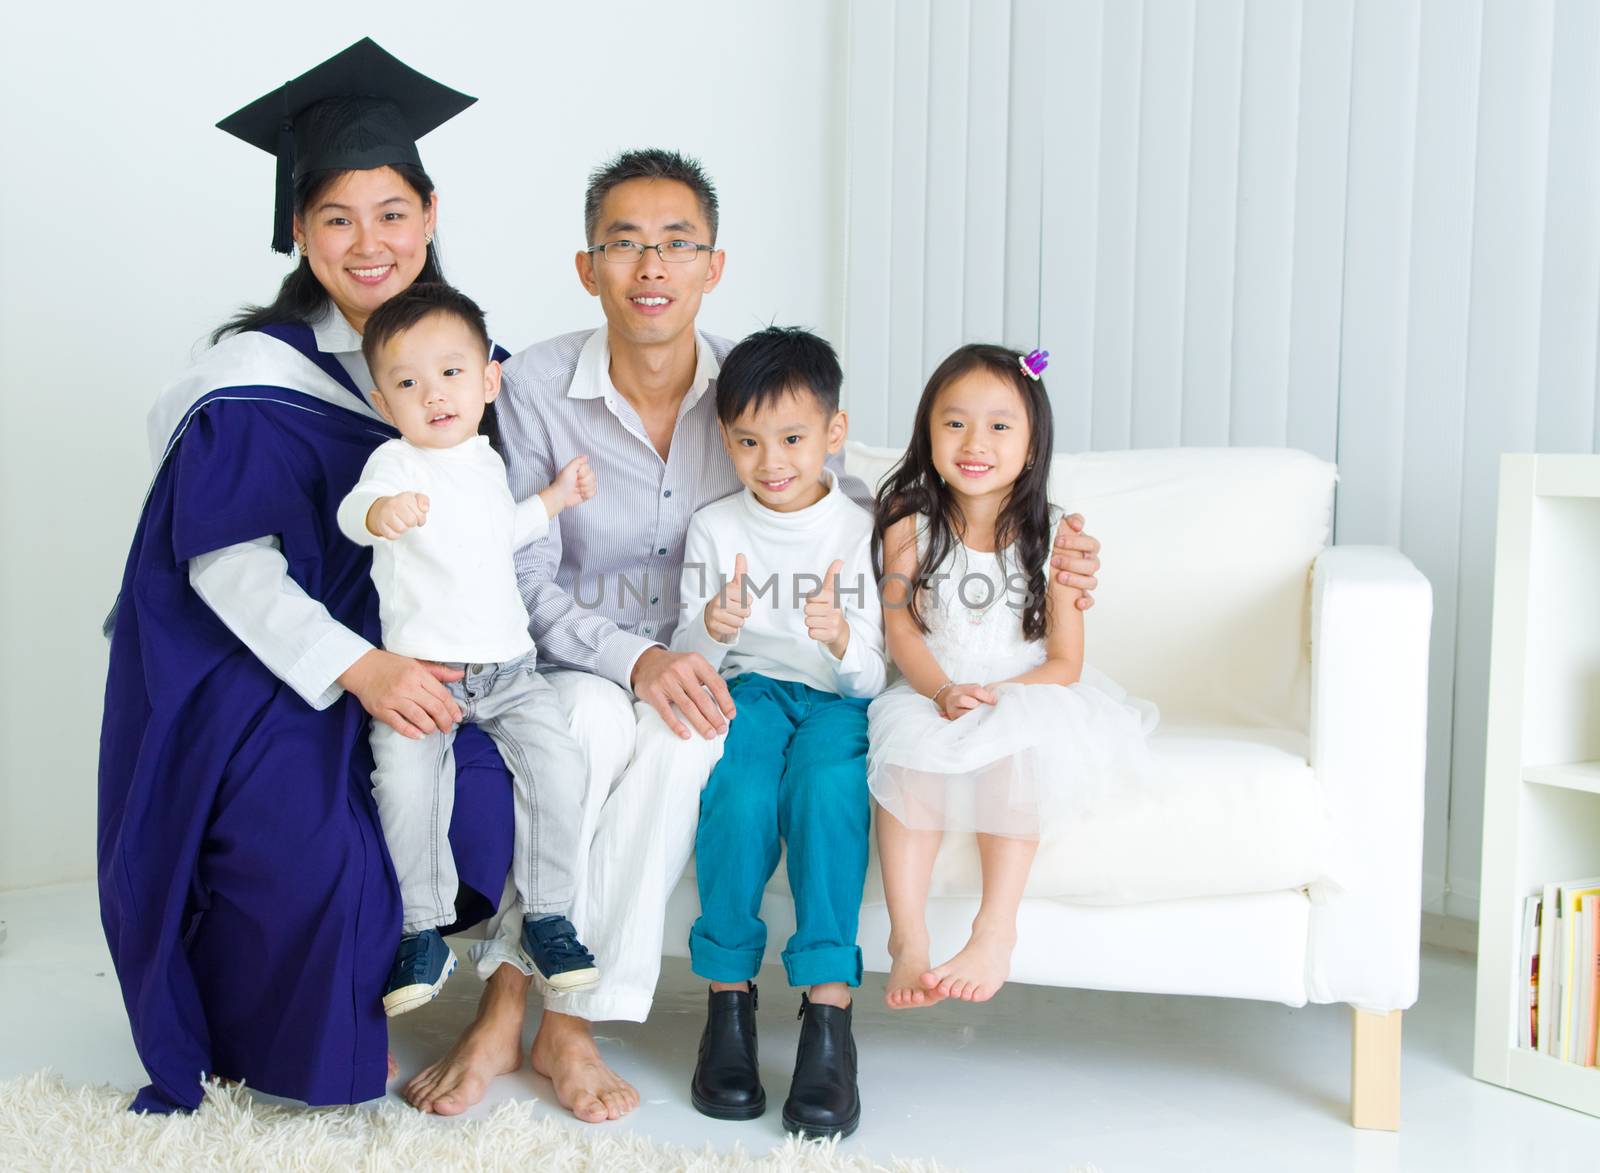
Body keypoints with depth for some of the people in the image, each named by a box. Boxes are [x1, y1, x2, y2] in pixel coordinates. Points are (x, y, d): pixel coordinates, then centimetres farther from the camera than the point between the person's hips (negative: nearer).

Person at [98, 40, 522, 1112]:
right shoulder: (261, 372, -11)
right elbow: (223, 556, -18)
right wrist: (355, 668, -28)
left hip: (392, 654, 5)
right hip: (246, 667, -5)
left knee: (484, 794, -20)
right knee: (308, 850, -27)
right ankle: (276, 1048, 6)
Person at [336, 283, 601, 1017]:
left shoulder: (487, 462, 14)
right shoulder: (397, 462, -7)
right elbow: (354, 510, -30)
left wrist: (553, 499, 30)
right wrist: (382, 510, -52)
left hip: (507, 669, 5)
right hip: (418, 669, -5)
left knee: (558, 762, -14)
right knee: (405, 777, -25)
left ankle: (547, 916, 2)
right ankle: (423, 932, -8)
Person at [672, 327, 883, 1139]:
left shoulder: (862, 532, 3)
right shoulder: (715, 528, 6)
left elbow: (871, 678, -1)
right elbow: (688, 662, 2)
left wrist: (842, 639, -25)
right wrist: (710, 631, -23)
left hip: (835, 697, -1)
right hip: (747, 687, 1)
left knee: (827, 783, -35)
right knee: (738, 785, -34)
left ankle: (828, 1014, -33)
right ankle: (727, 1001, -22)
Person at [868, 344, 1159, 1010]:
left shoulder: (1050, 536, -2)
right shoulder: (910, 524, 1)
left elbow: (1065, 662, -4)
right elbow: (899, 627, -2)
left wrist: (995, 697, -21)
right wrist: (942, 690, -21)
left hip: (1026, 695, -1)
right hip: (931, 692, 1)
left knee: (1014, 746, -33)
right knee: (909, 746, -30)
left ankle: (994, 931, -31)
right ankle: (907, 939, -29)